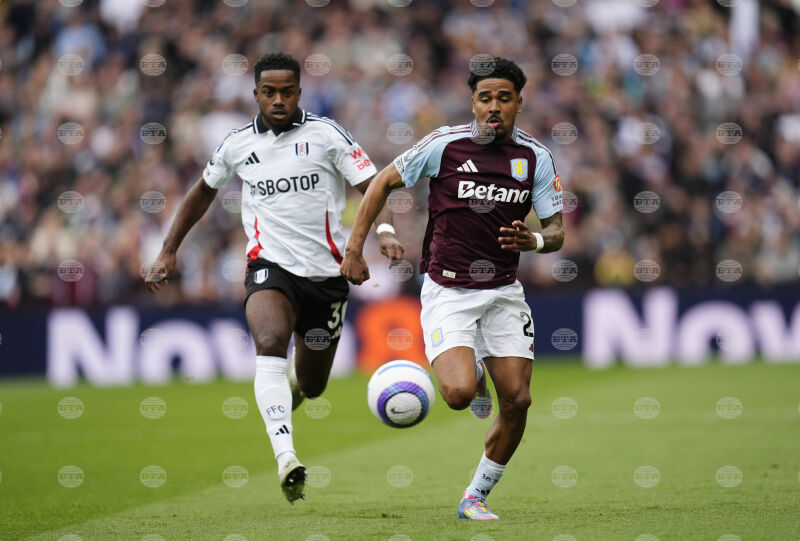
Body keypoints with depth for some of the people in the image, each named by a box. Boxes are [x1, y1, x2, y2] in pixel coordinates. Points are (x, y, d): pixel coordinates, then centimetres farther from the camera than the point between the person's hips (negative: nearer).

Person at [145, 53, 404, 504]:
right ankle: (286, 458, -43)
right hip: (270, 266, 0)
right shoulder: (237, 145, 7)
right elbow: (204, 192, 24)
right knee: (270, 343, -32)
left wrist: (385, 229, -27)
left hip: (326, 273, 0)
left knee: (311, 385, 12)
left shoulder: (326, 135, -2)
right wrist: (169, 251, 22)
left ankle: (292, 382, 53)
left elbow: (372, 186, -7)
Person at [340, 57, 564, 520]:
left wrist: (534, 241, -22)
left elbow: (557, 230, 2)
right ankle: (472, 376, 17)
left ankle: (477, 497, 16)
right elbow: (384, 182, 3)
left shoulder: (535, 157, -1)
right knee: (459, 393, -23)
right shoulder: (445, 145, -9)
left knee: (518, 400, -4)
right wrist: (355, 248, 0)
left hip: (504, 292, 3)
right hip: (448, 291, -3)